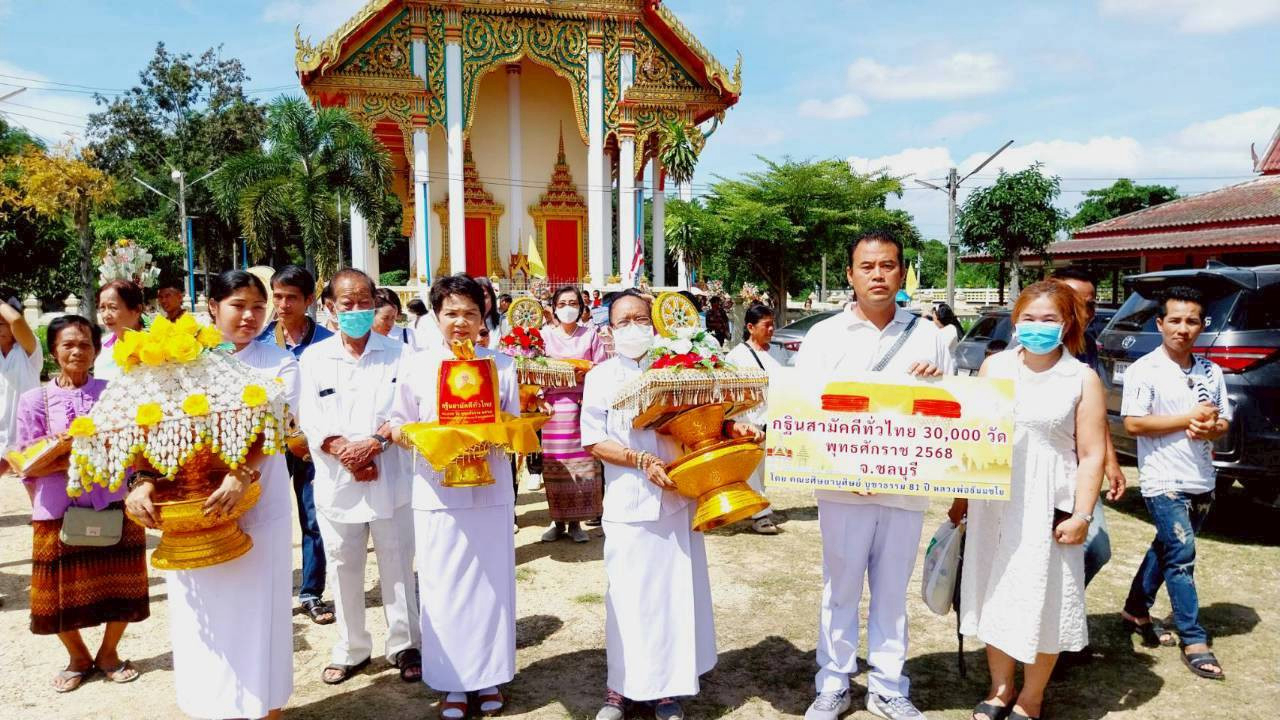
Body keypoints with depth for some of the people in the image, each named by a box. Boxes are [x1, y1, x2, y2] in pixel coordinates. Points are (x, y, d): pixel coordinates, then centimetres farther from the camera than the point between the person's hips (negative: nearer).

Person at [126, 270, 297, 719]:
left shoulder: (279, 363, 0)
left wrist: (242, 475, -31)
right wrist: (145, 480, -19)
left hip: (258, 505, -2)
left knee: (255, 613, 5)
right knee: (201, 615, 10)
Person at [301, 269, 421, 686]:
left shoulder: (398, 353, 3)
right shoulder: (314, 358, 5)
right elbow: (311, 419, -2)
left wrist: (374, 443, -18)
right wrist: (345, 454, -14)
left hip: (391, 478, -1)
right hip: (336, 481, 1)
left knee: (398, 566, 7)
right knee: (343, 569, 11)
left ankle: (405, 646, 22)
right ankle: (351, 650, 27)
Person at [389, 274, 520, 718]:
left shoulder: (502, 365, 4)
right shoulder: (416, 366, 2)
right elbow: (397, 426, 5)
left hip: (490, 490, 1)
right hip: (437, 493, 0)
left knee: (491, 582, 6)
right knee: (443, 587, 4)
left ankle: (489, 675, 23)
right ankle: (452, 681, 18)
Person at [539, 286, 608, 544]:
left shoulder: (590, 334, 9)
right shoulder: (545, 334, 10)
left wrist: (587, 375, -13)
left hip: (582, 404, 0)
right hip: (554, 404, 0)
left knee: (582, 463, -3)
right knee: (554, 464, -2)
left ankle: (576, 522, 7)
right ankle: (557, 520, 10)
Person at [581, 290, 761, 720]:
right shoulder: (601, 377, 2)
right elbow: (593, 441, -4)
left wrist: (733, 430, -10)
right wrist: (640, 461, -17)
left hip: (677, 498, 2)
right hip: (628, 503, -2)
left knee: (675, 592, 7)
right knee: (629, 595, 5)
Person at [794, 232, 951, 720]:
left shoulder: (928, 336, 10)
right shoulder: (825, 335, 3)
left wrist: (937, 384, -7)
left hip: (907, 489, 2)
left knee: (892, 592, 11)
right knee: (840, 590, 8)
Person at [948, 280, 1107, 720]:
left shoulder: (1082, 379, -3)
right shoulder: (994, 366, 5)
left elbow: (1092, 454, -5)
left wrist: (1083, 514, -12)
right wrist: (962, 493, 10)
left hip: (1048, 506, -3)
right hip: (993, 500, 3)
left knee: (1043, 601, 5)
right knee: (994, 593, 12)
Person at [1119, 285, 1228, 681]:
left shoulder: (1210, 371, 9)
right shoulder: (1145, 369, -9)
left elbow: (1224, 422, 12)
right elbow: (1133, 423, -15)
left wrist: (1210, 428, -11)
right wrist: (1189, 418, -16)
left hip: (1202, 481, 6)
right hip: (1164, 481, -6)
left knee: (1167, 548, 17)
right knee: (1181, 555, -8)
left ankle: (1136, 611, 33)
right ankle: (1193, 640, 0)